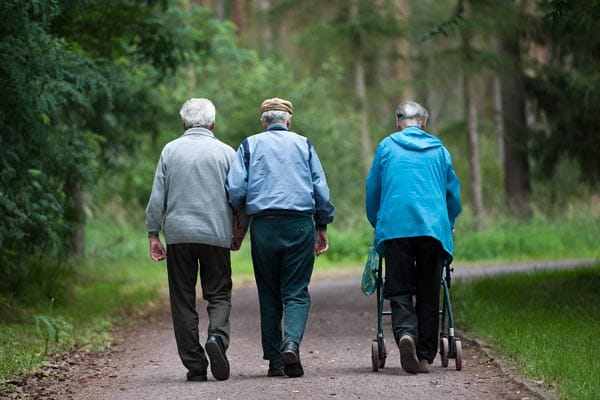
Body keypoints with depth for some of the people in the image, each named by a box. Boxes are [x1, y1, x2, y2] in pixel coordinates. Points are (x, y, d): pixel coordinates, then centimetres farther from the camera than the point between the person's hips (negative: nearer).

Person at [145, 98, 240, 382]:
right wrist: (238, 233, 16)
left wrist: (153, 234, 6)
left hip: (178, 234, 0)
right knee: (219, 295, 7)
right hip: (216, 235, 0)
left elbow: (157, 197, 2)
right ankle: (217, 336, -23)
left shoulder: (170, 150, 5)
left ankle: (195, 366, 3)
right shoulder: (225, 152, 4)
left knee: (183, 301, 5)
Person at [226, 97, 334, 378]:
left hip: (263, 226, 0)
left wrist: (238, 218, 16)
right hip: (300, 225, 0)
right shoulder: (303, 144, 10)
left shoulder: (250, 145, 9)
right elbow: (321, 189, 7)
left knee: (269, 294, 8)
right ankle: (291, 343, -23)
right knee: (296, 292, 1)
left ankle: (274, 360, 6)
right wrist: (322, 228, 14)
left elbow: (235, 189, -1)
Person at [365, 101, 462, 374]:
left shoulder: (386, 147, 11)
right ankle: (425, 356, 6)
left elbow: (372, 190, 15)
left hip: (395, 227, -1)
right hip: (433, 228, 1)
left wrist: (377, 225, 30)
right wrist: (448, 226, 34)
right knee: (428, 293, 8)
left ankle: (405, 332, -29)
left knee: (399, 291, 0)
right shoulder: (438, 149, 14)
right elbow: (453, 191, 19)